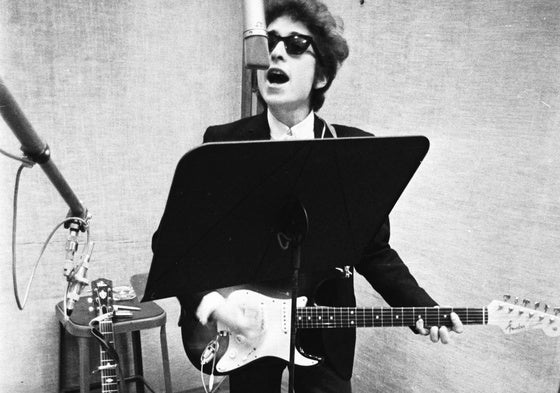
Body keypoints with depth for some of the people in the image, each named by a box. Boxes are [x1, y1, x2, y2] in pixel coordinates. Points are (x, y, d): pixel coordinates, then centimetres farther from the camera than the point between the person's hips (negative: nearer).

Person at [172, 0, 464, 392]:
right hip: (243, 330, 1)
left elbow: (374, 251, -2)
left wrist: (421, 307, -14)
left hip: (327, 333, 0)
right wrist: (206, 299, -22)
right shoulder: (223, 142, -9)